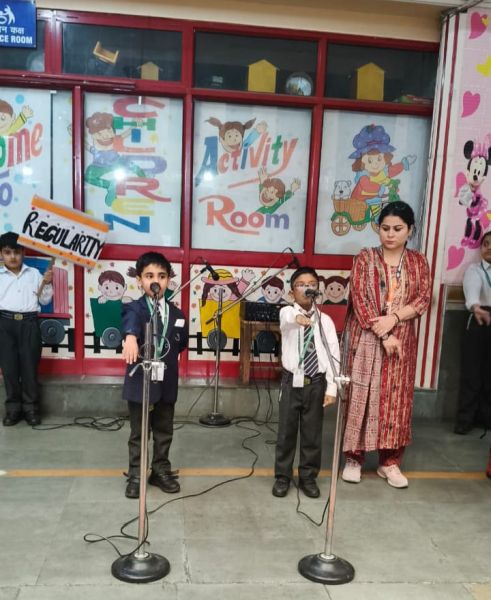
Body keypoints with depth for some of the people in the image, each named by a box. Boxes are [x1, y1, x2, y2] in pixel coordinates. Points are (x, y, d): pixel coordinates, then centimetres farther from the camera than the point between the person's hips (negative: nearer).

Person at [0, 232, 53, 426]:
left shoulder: (34, 273, 11)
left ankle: (31, 408, 10)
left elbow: (45, 301, 13)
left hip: (29, 323, 0)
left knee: (30, 366, 1)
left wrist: (46, 283, -1)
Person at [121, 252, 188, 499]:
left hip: (167, 382, 4)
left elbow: (181, 343, 18)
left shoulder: (177, 314, 4)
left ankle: (161, 471, 32)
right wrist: (130, 338, -58)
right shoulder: (134, 308, -11)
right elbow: (131, 322, -36)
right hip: (140, 381, -4)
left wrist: (166, 359, 4)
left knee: (164, 431, 15)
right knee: (137, 433, 9)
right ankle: (135, 476, 23)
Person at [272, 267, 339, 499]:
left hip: (316, 383, 2)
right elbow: (287, 318, -32)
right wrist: (297, 317, -56)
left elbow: (333, 355, -1)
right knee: (286, 431, 9)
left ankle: (308, 477, 28)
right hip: (292, 381, -1)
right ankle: (282, 477, 25)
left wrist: (331, 387, -6)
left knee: (312, 433, 11)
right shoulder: (287, 312, -4)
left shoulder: (325, 320, 1)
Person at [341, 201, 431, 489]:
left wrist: (393, 318, -18)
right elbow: (359, 299, -9)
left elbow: (423, 300, -2)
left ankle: (390, 461, 18)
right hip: (366, 338, -2)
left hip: (402, 339, 3)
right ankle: (354, 458, 13)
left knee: (396, 398, 7)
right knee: (361, 395, 2)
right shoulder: (365, 258, -2)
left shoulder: (418, 262, 6)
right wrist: (382, 335, -16)